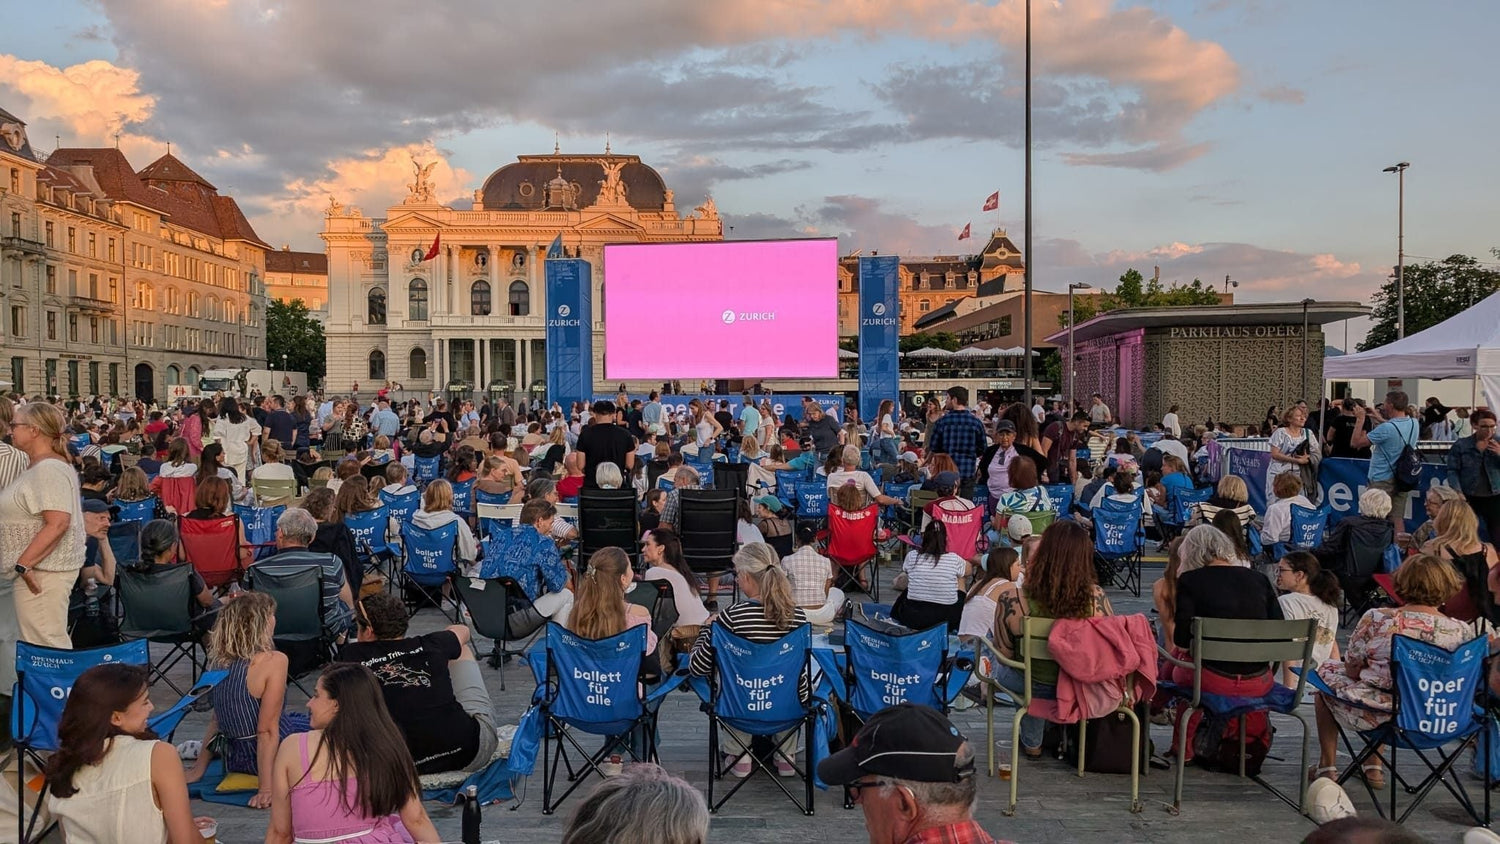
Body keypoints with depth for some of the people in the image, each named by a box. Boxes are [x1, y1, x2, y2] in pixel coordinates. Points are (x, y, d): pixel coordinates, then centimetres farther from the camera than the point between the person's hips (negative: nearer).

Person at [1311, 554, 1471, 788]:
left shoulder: (1376, 619, -18)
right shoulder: (1462, 631, -11)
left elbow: (1352, 669, -6)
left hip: (1378, 716, -4)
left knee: (1327, 670, 25)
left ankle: (1326, 767, 30)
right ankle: (1374, 768, 39)